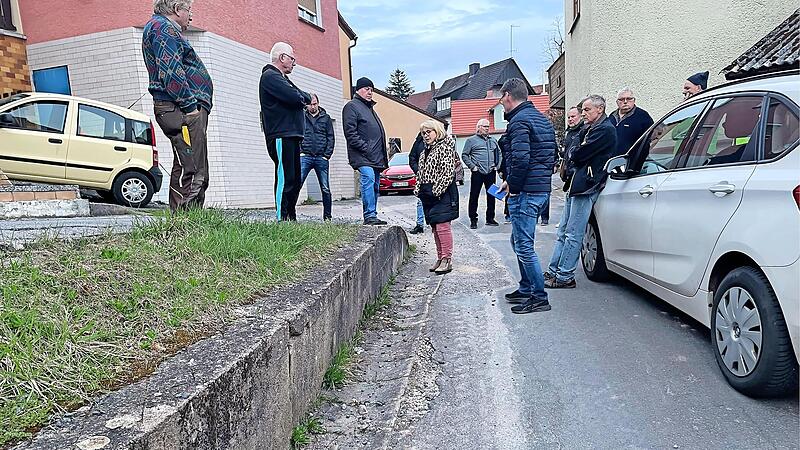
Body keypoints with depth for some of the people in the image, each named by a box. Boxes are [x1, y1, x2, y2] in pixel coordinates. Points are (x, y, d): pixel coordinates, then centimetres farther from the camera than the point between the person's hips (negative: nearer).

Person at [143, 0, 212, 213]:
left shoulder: (166, 28, 31)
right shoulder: (162, 27, -2)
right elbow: (170, 70, -15)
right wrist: (190, 105, -18)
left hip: (187, 110, 11)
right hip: (182, 110, -11)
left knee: (198, 174, 11)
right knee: (190, 172, -16)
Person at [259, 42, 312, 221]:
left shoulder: (282, 78, 27)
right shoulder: (270, 76, -6)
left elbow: (306, 97, 21)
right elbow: (295, 97, -18)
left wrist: (301, 98, 1)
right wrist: (301, 97, 2)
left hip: (292, 136, 10)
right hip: (281, 137, -10)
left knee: (295, 179, 10)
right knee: (285, 179, -13)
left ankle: (291, 218, 15)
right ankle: (282, 219, -11)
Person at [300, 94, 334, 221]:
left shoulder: (326, 118, 10)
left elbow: (331, 138, 7)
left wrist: (327, 155, -3)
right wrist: (299, 151, -6)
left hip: (321, 158, 1)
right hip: (305, 157, -1)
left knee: (325, 189, 4)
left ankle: (327, 216, 14)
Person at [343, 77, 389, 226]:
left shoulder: (370, 107, 28)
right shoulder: (352, 106, -1)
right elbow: (350, 133, -12)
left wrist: (384, 156, 21)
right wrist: (365, 148, -19)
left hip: (376, 157, 9)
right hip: (363, 157, -9)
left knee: (375, 186, 8)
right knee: (368, 179, -24)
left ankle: (372, 216, 14)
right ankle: (370, 216, -25)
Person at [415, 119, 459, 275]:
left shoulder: (444, 147, -7)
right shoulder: (425, 151, 19)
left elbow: (448, 172, -16)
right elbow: (421, 173, 23)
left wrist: (437, 191, -19)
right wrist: (418, 189, 10)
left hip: (442, 194, -9)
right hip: (428, 195, 9)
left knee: (442, 226, -10)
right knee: (435, 227, 11)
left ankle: (447, 260, -4)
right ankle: (440, 258, 19)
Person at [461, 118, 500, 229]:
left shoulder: (493, 140, 16)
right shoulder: (471, 140, 3)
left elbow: (498, 153, 24)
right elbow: (464, 155, 2)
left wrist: (497, 165, 11)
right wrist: (472, 166, -6)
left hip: (491, 173, 4)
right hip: (478, 173, -4)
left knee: (491, 196, 8)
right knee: (474, 196, -3)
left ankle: (490, 219, 18)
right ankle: (473, 220, 5)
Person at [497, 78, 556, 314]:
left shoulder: (519, 121, -13)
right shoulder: (542, 119, 18)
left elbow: (521, 159, -26)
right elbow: (552, 155, 21)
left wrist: (513, 186, -11)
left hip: (525, 192, -10)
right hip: (541, 188, 11)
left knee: (524, 246, -4)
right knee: (519, 241, 20)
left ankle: (539, 297, 3)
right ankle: (526, 289, 29)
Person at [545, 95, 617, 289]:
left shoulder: (605, 130, -10)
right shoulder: (591, 129, 21)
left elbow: (579, 155, -14)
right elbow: (574, 155, 18)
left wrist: (572, 155, 5)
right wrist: (577, 154, -1)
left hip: (586, 186, -10)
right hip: (575, 185, 10)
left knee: (573, 235, -6)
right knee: (563, 232, 10)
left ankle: (565, 277, 0)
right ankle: (553, 271, 16)